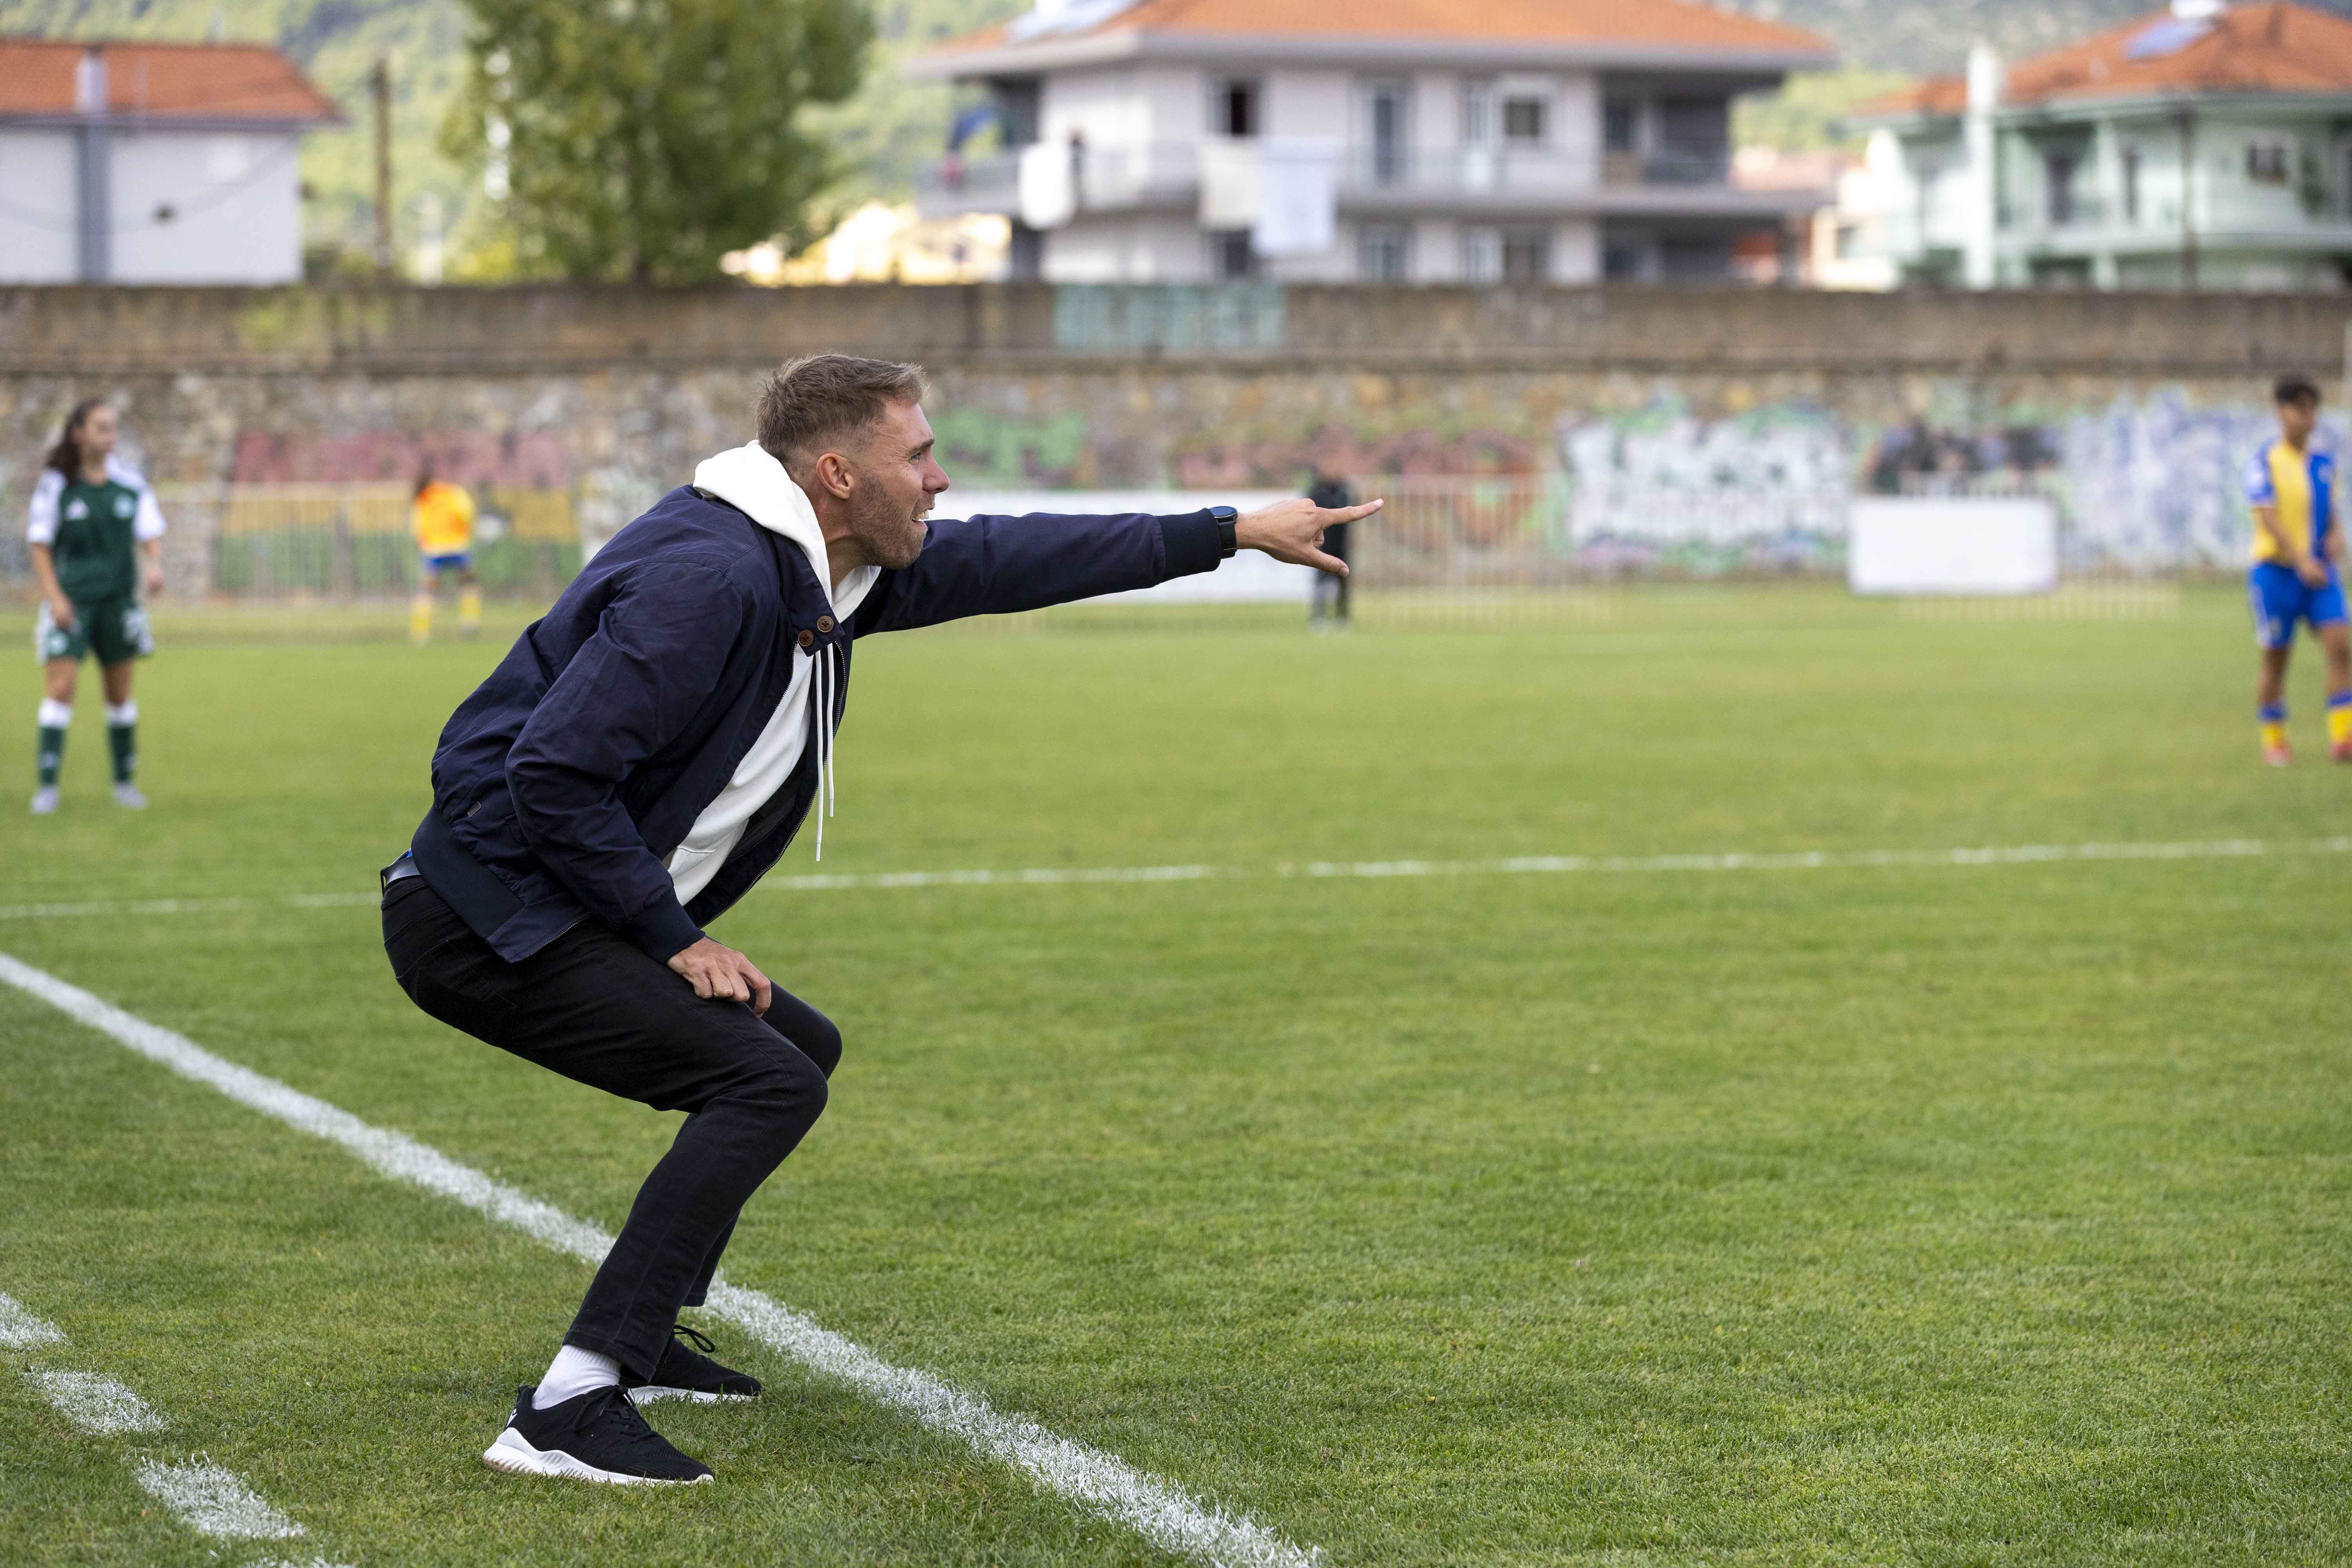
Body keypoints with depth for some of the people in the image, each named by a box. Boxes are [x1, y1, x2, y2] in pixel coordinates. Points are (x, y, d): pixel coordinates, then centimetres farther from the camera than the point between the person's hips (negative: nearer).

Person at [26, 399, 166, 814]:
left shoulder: (130, 482, 2)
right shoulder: (55, 484, -5)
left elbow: (151, 534, 6)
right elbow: (40, 544, -1)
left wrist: (154, 564, -15)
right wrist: (54, 596, -10)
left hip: (118, 599, 3)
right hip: (71, 600, -3)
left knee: (120, 691, 8)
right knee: (60, 687, -11)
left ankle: (124, 781, 20)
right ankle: (47, 786, -9)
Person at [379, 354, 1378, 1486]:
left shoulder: (823, 567, 9)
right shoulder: (710, 577, -23)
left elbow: (1003, 561, 21)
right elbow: (554, 773, -26)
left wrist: (1234, 533, 24)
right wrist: (674, 936, -17)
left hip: (551, 912, 11)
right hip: (487, 915, -11)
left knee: (800, 1048, 21)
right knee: (770, 1081, -19)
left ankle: (641, 1336, 27)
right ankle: (565, 1412, -22)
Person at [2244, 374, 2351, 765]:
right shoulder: (2264, 464, -7)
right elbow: (2269, 519, -16)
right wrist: (2302, 561, -27)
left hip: (2320, 573, 4)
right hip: (2276, 571, -4)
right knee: (2275, 661, 2)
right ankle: (2274, 741, 17)